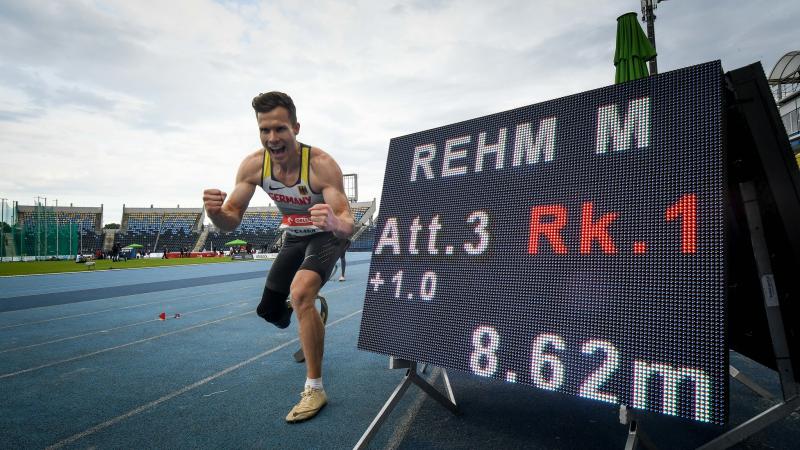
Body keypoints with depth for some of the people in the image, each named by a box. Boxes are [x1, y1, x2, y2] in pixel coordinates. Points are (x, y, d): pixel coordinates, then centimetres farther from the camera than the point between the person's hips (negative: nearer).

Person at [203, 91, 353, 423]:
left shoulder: (321, 164, -32)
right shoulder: (252, 165, -18)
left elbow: (347, 225, -36)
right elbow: (231, 221, -14)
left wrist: (334, 223, -60)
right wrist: (215, 211, -38)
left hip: (327, 236, -5)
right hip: (295, 237, 6)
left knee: (300, 292, -32)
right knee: (269, 311, 11)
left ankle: (315, 389, -17)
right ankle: (313, 322, 46)